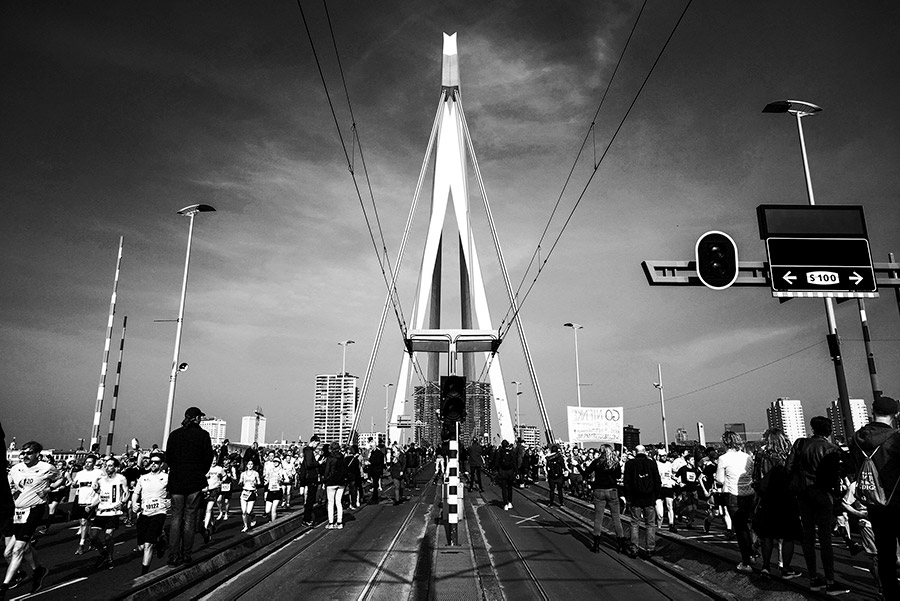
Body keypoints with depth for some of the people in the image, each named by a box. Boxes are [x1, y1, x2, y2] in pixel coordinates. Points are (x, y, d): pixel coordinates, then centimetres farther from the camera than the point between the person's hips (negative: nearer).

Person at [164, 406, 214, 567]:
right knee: (190, 518, 5)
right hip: (195, 482, -2)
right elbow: (208, 458, -4)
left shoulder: (174, 434, 3)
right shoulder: (203, 435, -6)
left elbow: (168, 458, 5)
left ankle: (173, 556, 7)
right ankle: (186, 556, 8)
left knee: (176, 518, 9)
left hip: (176, 481, 3)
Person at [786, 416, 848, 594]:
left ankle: (814, 579, 17)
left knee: (808, 536, 10)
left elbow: (788, 467, -1)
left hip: (803, 494, 4)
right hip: (822, 494, -4)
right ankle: (830, 583, 3)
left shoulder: (800, 443, -1)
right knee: (825, 538, 0)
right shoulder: (832, 449, -11)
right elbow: (835, 475, -11)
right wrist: (836, 492, 1)